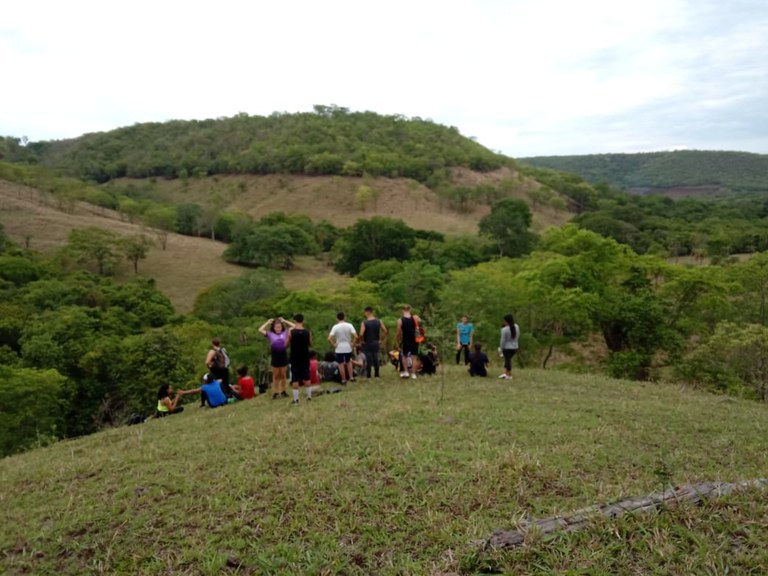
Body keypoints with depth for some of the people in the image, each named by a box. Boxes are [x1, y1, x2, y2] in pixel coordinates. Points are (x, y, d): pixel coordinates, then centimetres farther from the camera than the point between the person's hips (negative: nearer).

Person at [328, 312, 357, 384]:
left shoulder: (335, 327, -10)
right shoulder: (349, 325, -6)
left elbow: (329, 339, -18)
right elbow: (355, 336, -15)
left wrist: (333, 345, -5)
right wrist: (352, 343, -2)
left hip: (339, 349, -2)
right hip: (348, 348, 2)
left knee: (341, 364, 8)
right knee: (349, 362, 22)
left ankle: (344, 380, 12)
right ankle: (351, 377, 19)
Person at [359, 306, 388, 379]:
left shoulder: (364, 323, -15)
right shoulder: (378, 321, -1)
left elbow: (361, 334, -24)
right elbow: (385, 331, -3)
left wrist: (362, 341, -7)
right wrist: (380, 340, 6)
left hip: (367, 344, -4)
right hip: (376, 343, 4)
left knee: (368, 359, 3)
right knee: (376, 359, 12)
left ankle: (368, 376, 9)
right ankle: (376, 375, 18)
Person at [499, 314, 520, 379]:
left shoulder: (504, 329, -20)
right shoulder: (516, 327, 0)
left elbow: (503, 340, -16)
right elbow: (518, 336, 10)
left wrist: (501, 348, -5)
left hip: (507, 348, -6)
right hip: (515, 347, 6)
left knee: (507, 360, 5)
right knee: (508, 359, 20)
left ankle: (509, 375, 13)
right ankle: (506, 373, 21)